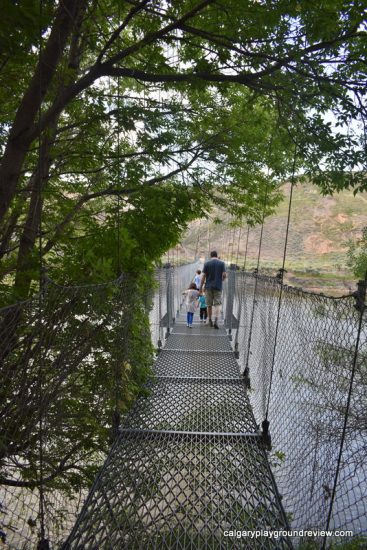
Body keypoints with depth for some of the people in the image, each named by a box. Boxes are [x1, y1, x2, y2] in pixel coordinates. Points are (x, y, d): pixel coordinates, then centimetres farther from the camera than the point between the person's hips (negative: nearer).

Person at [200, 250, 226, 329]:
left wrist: (201, 287, 1)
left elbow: (203, 276, -5)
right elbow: (224, 275, -8)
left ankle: (210, 321, 20)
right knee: (217, 304, 1)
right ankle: (216, 321, -16)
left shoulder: (207, 263, 0)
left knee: (209, 304, 11)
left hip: (208, 286, 1)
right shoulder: (222, 263, 0)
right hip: (218, 287, -1)